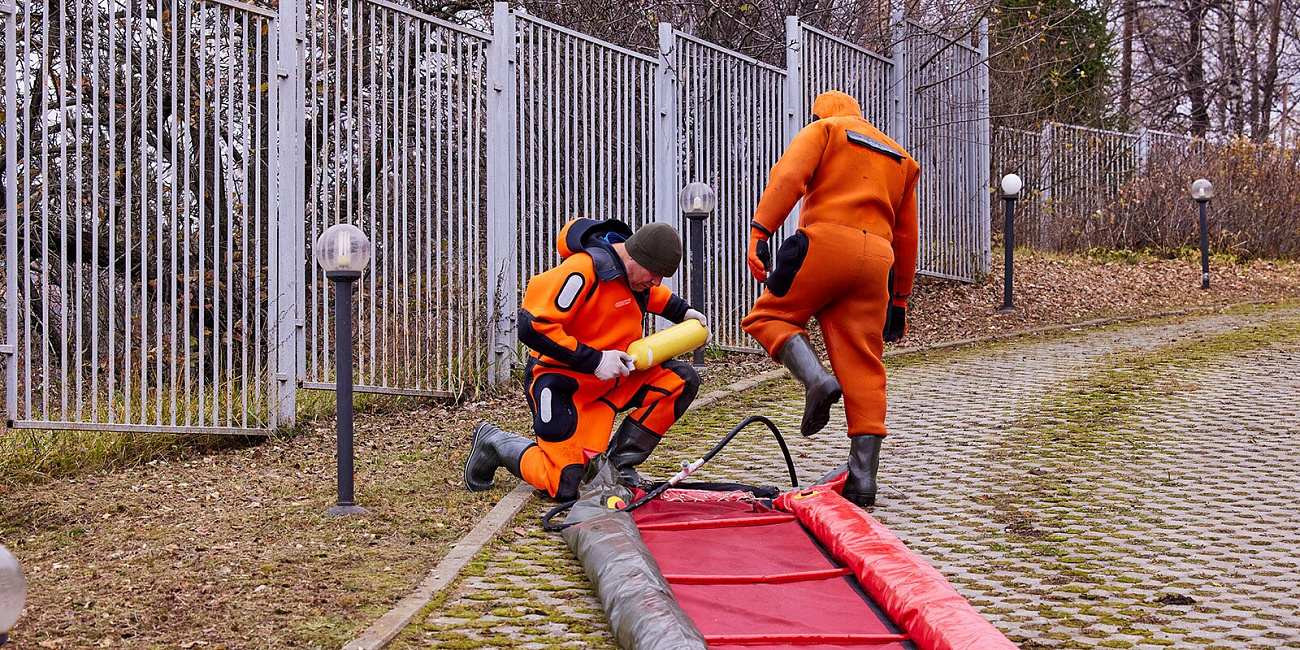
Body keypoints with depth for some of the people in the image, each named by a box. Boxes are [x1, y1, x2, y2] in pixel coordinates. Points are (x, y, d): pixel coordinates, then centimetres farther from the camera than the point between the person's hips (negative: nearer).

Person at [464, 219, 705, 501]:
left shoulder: (632, 269, 0)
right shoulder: (583, 270, -27)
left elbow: (649, 293, 28)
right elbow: (532, 327, -31)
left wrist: (682, 311, 11)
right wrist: (594, 360, -28)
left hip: (611, 379, 9)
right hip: (561, 382, -8)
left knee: (681, 380, -5)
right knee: (568, 487, -14)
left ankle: (619, 461, 2)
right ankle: (496, 443, 11)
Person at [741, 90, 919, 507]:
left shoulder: (823, 130, 14)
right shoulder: (901, 159, 31)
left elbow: (788, 176, -6)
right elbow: (906, 235, 29)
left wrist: (759, 233, -14)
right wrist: (899, 300, 31)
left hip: (825, 243, -5)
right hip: (876, 259, 5)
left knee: (769, 316, 12)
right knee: (863, 367, 3)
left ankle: (816, 379, -16)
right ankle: (862, 477, -3)